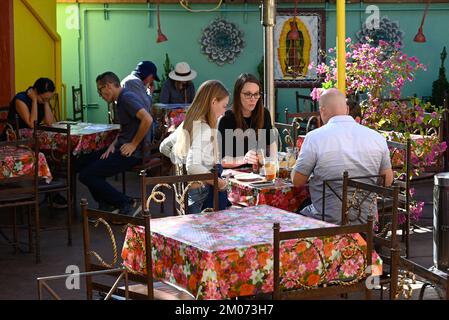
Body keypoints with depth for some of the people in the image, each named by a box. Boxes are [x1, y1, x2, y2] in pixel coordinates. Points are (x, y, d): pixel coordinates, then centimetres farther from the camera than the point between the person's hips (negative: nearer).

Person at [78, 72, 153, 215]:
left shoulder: (127, 98, -15)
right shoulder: (121, 99, 18)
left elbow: (147, 119, -28)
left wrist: (134, 144, -20)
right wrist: (113, 144, 5)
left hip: (131, 153, -11)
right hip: (121, 148, 11)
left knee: (86, 175, -13)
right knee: (82, 163, 14)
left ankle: (127, 204, -9)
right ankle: (106, 205, 12)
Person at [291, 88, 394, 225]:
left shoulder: (315, 137, -12)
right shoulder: (377, 137, -1)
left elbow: (297, 181, -5)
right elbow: (388, 180, 8)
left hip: (328, 220, -4)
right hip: (366, 221, 5)